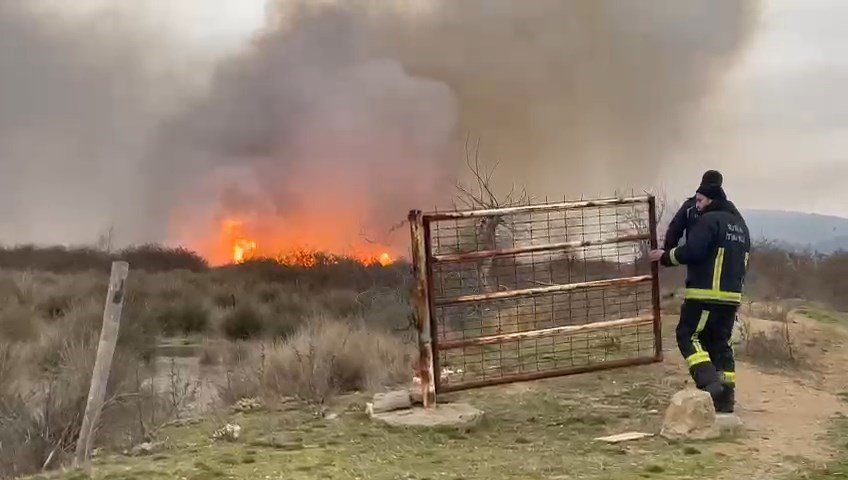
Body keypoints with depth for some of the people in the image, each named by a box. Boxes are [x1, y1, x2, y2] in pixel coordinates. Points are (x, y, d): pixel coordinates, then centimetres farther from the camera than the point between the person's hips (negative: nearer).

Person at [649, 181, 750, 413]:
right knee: (720, 342, 12)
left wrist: (665, 256, -6)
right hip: (732, 296, 8)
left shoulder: (709, 220, -9)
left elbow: (692, 251, -19)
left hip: (706, 294, -8)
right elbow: (742, 261, 24)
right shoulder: (741, 225, 21)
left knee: (688, 335, -1)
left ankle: (709, 381, -17)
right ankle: (726, 396, 10)